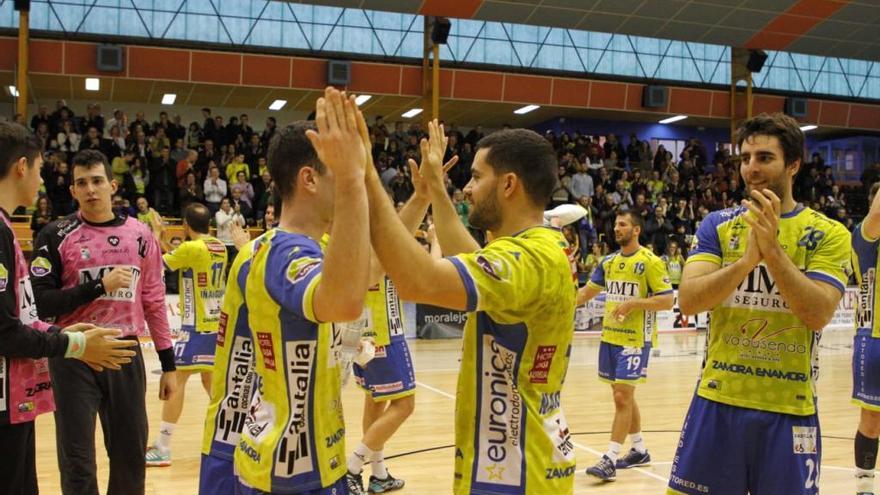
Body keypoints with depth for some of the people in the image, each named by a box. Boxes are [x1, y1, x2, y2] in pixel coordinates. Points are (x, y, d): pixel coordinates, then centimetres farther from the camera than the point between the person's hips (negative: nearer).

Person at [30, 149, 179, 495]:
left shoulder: (140, 235, 5)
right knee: (78, 465, 4)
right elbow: (41, 304, -11)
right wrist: (99, 286, -19)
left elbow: (153, 301, 9)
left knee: (132, 457, 11)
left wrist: (168, 364, 9)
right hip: (74, 358, -3)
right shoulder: (56, 236, -4)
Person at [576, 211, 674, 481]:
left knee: (622, 397, -8)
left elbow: (667, 301, -12)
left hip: (635, 340, -7)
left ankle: (610, 459, -5)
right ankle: (639, 451, 29)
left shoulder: (650, 262, -10)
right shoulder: (609, 261, 10)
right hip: (610, 336, 7)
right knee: (623, 396, 14)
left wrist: (634, 303, -21)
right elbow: (587, 292, 16)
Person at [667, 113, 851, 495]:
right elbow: (688, 301, -10)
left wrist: (773, 249, -24)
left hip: (789, 408, -1)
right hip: (718, 400, 1)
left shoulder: (828, 234, -1)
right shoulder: (717, 225, 3)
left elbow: (818, 315, -15)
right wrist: (748, 258, -23)